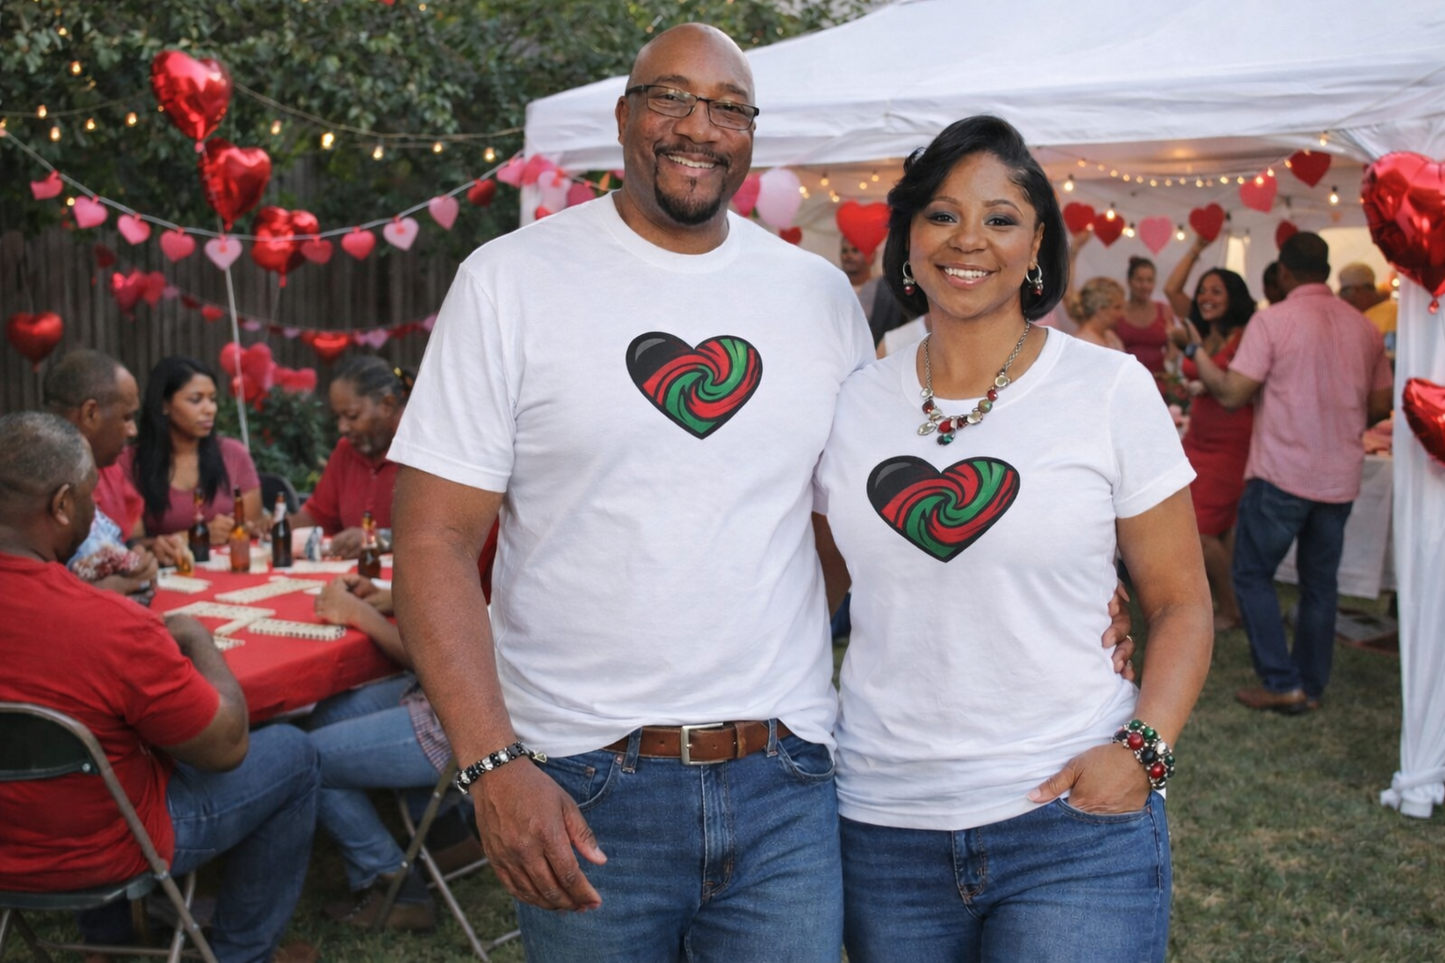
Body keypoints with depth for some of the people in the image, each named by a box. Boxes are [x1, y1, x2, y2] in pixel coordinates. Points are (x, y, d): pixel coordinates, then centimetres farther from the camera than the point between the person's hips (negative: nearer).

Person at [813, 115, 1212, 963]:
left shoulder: (1112, 391, -2)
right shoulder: (854, 404, 5)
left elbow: (1182, 604, 1)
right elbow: (814, 590, 14)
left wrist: (1143, 749, -14)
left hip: (1073, 817, -2)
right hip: (883, 822, 3)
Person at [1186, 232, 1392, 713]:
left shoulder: (1272, 320, -10)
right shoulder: (1364, 327, 6)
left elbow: (1231, 394, -14)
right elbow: (1381, 406, 11)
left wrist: (1196, 352, 1)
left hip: (1281, 474, -5)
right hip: (1340, 478, 5)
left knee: (1252, 574, 8)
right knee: (1320, 584, 14)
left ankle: (1282, 682, 4)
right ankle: (1312, 687, 20)